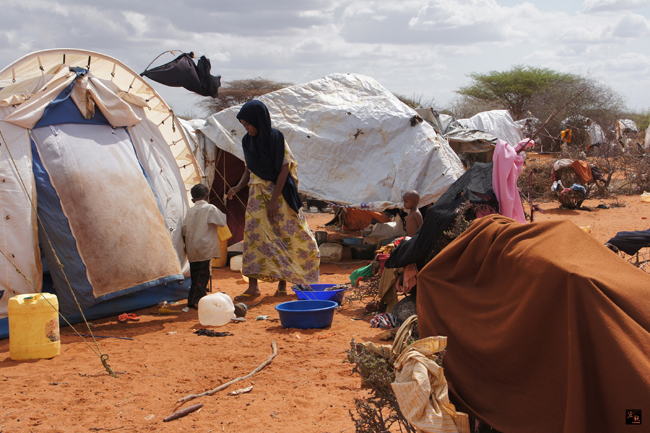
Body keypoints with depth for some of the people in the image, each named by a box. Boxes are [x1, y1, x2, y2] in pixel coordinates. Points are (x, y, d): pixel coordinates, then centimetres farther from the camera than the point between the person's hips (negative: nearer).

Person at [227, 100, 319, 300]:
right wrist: (238, 187, -5)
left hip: (279, 194, -4)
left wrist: (273, 200, -16)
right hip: (257, 194, 4)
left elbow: (284, 170, -12)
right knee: (253, 235, -7)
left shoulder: (276, 139, -10)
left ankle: (282, 282, 15)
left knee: (284, 237, 2)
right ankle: (253, 287, -9)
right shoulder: (248, 142, 6)